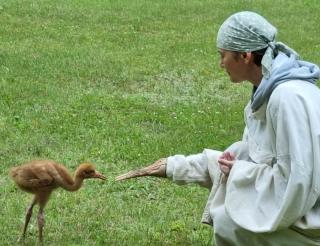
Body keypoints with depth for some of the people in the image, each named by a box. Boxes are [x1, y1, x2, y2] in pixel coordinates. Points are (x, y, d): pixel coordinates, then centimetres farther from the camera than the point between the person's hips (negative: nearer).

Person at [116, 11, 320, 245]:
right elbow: (249, 153, 11)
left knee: (226, 222, -10)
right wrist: (173, 167, 11)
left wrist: (239, 171, -12)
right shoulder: (269, 89, 4)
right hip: (294, 195, 9)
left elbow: (294, 181, -28)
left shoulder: (288, 97, -27)